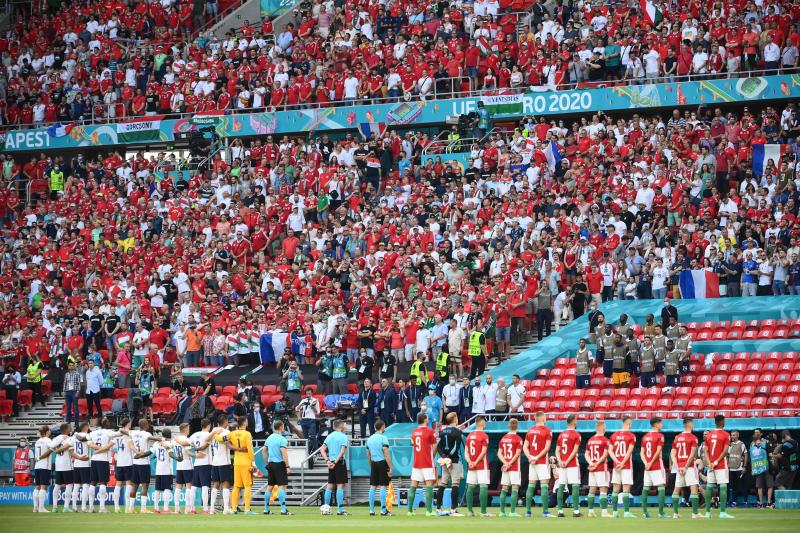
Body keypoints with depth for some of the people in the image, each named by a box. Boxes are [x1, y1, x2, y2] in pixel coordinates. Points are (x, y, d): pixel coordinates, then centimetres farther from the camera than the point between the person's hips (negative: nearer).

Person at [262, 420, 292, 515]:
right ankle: (283, 510, -13)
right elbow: (284, 453, -19)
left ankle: (266, 509, 17)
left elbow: (263, 451, 17)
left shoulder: (269, 438, 11)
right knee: (282, 486, -8)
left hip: (271, 464, 7)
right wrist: (287, 466, -17)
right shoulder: (282, 439, -12)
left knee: (269, 486, 13)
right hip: (279, 464, -7)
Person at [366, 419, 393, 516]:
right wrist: (390, 468, -13)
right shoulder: (383, 438, -10)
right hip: (382, 463, -6)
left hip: (373, 464, 6)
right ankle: (383, 510, -6)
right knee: (383, 487, -4)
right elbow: (387, 455, -15)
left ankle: (371, 510, 8)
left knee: (373, 487, 8)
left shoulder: (370, 439, 10)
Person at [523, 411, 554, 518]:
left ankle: (528, 511, 8)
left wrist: (529, 457, -4)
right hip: (543, 462, -5)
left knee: (531, 486, 8)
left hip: (532, 463, 5)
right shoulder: (547, 431, -6)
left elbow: (525, 447, 7)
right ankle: (545, 511, -11)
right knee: (544, 486, -6)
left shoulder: (530, 431, 11)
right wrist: (538, 457, -11)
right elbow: (547, 448, -14)